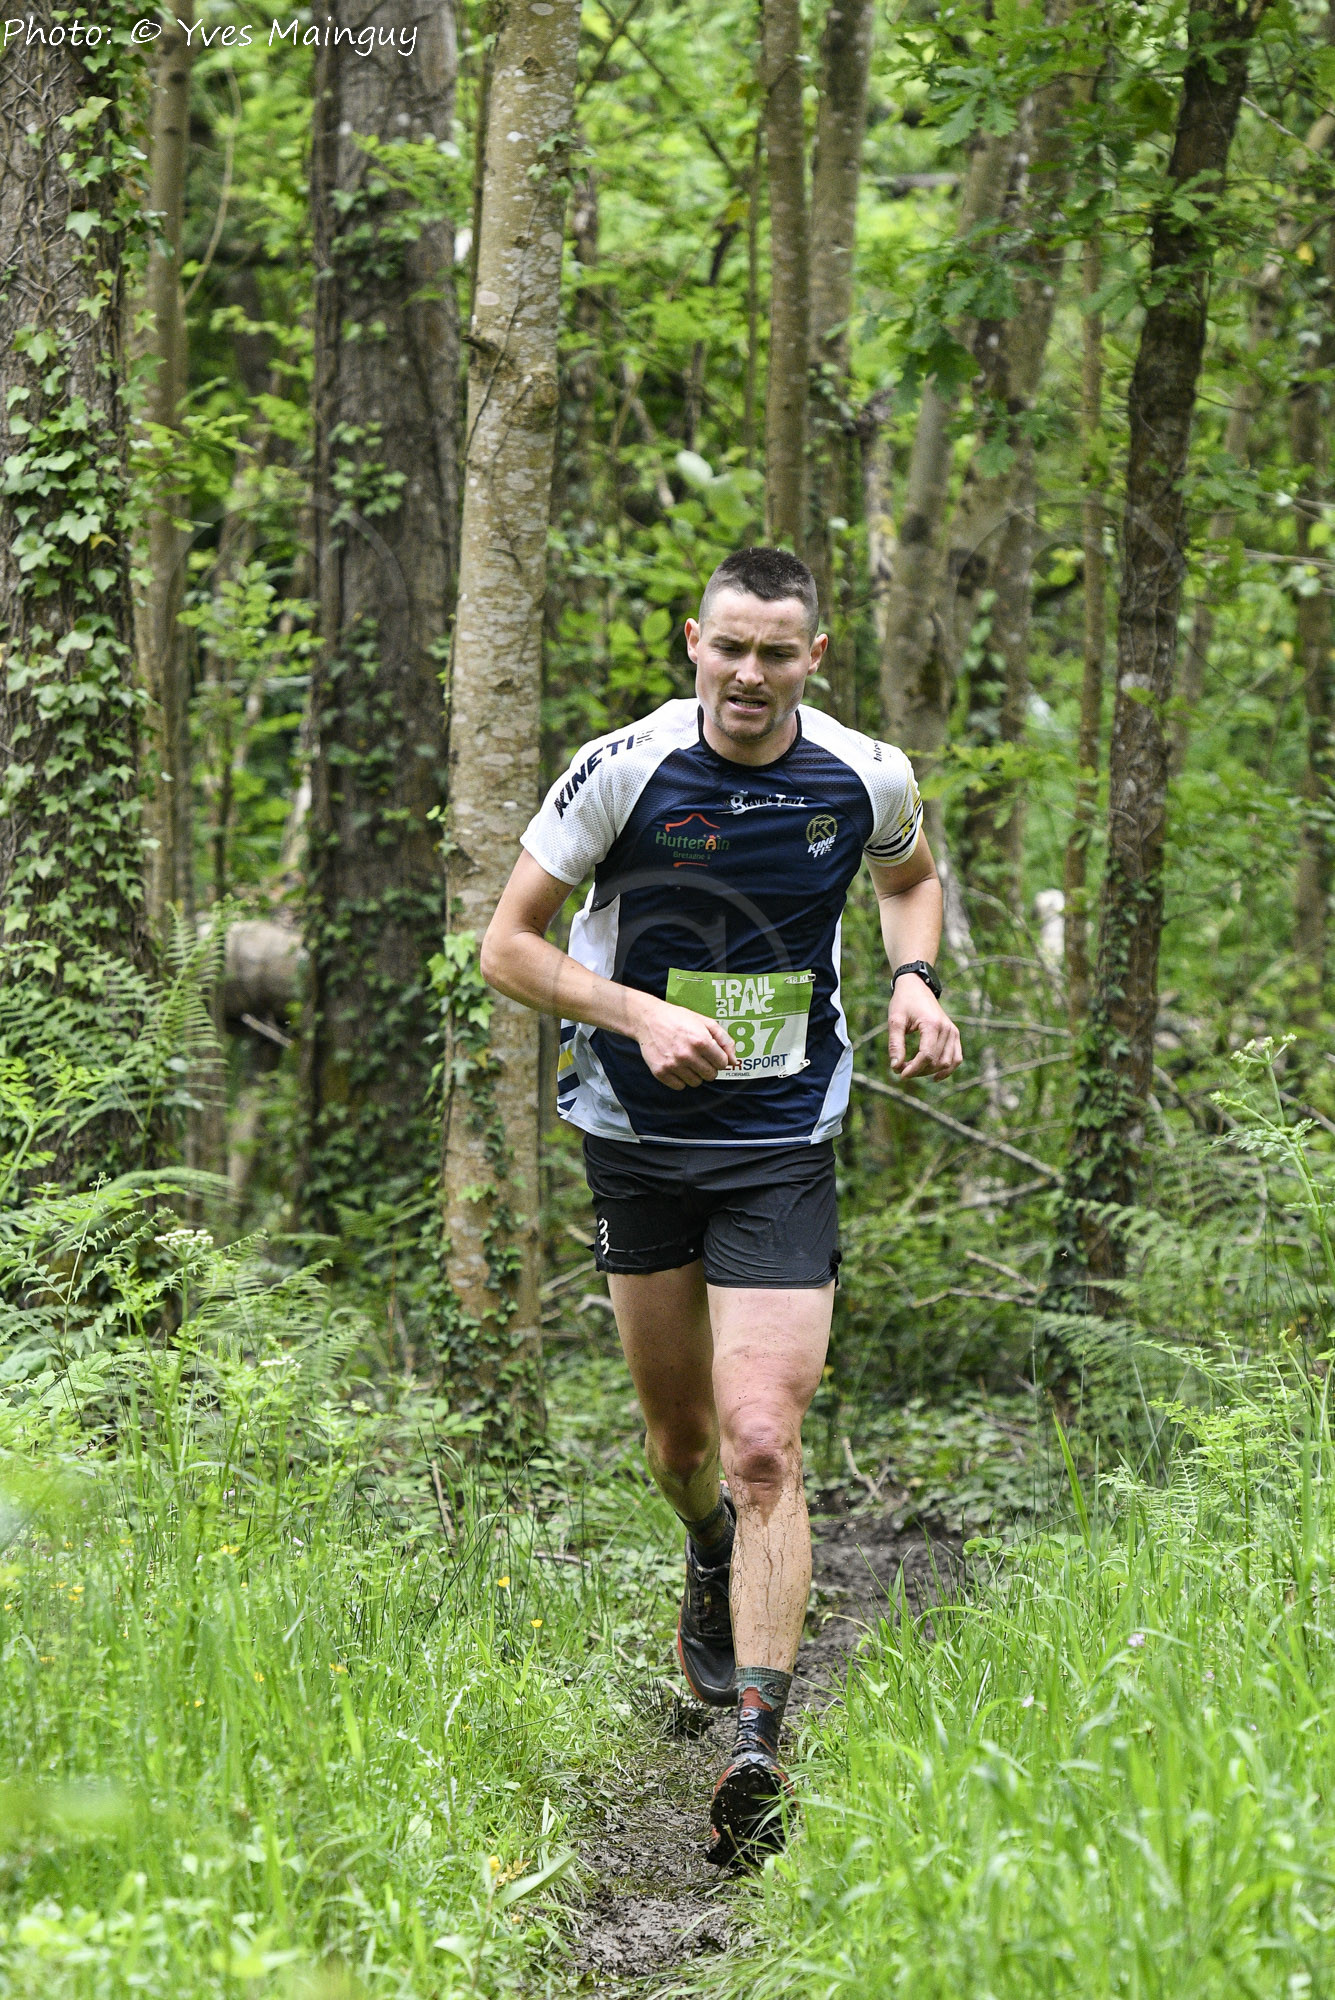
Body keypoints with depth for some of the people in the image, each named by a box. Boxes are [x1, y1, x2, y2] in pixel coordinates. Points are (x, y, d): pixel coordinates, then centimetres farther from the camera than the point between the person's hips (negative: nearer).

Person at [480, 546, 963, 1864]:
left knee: (762, 1446, -15)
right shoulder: (623, 770, -12)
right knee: (679, 1432, 15)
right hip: (638, 1134, 1)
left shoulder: (867, 779, -6)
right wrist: (640, 1013, -21)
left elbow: (911, 877, 18)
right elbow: (508, 944, -6)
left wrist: (914, 981, -2)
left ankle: (758, 1743, -19)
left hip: (783, 1147, -1)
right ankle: (711, 1570, 50)